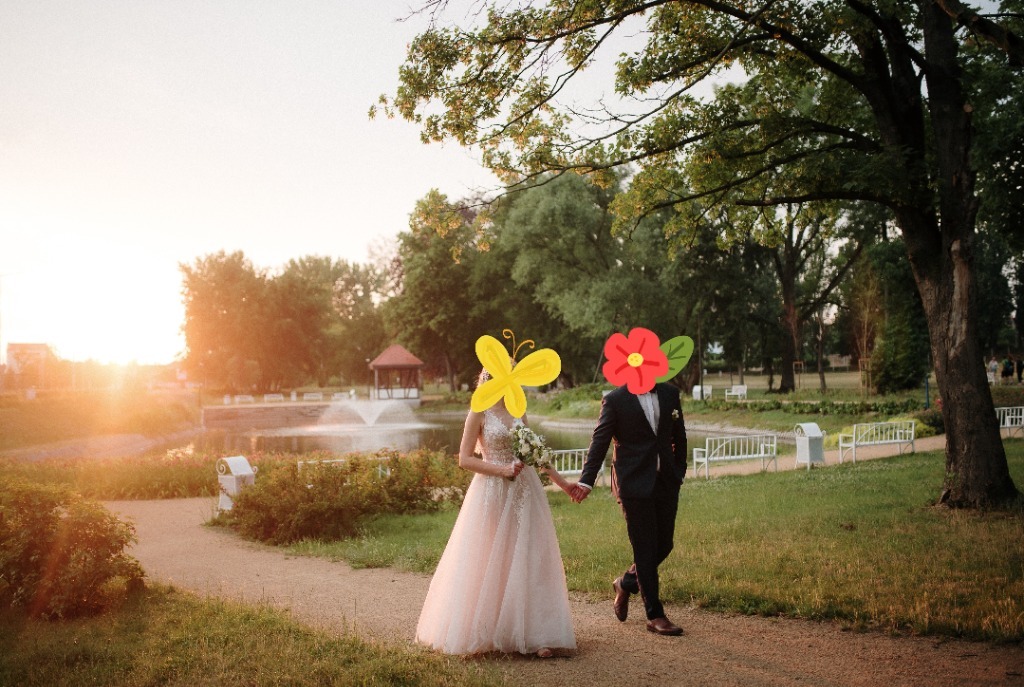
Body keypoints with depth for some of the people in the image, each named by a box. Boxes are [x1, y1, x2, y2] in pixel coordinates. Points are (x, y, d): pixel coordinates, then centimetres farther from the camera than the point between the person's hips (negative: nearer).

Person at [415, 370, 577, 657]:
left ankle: (534, 634, 8)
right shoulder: (480, 413, -6)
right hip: (493, 494, -5)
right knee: (490, 563, 3)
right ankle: (485, 632, 19)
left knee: (530, 561, 3)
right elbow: (465, 458, -9)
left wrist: (562, 482, 15)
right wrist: (503, 469, -17)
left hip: (525, 493, 5)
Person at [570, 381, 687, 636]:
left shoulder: (670, 394, 6)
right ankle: (655, 615, 12)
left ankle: (626, 584, 35)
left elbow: (679, 436, 15)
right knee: (645, 550, 1)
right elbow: (599, 442, -10)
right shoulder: (615, 400, -7)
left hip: (666, 483, 5)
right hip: (634, 485, -5)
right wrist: (586, 481, -19)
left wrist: (680, 471, 13)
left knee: (664, 545, 10)